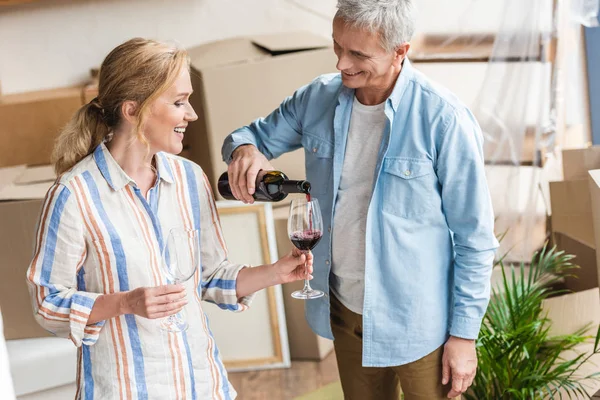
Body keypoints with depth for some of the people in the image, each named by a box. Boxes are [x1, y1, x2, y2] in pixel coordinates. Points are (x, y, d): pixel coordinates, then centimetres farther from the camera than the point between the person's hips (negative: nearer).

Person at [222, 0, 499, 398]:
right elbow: (258, 134, 10)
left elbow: (474, 238, -14)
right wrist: (245, 148, -15)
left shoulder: (444, 119, -20)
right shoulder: (319, 98, -5)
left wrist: (464, 334, -11)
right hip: (344, 310, 5)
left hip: (417, 322, -5)